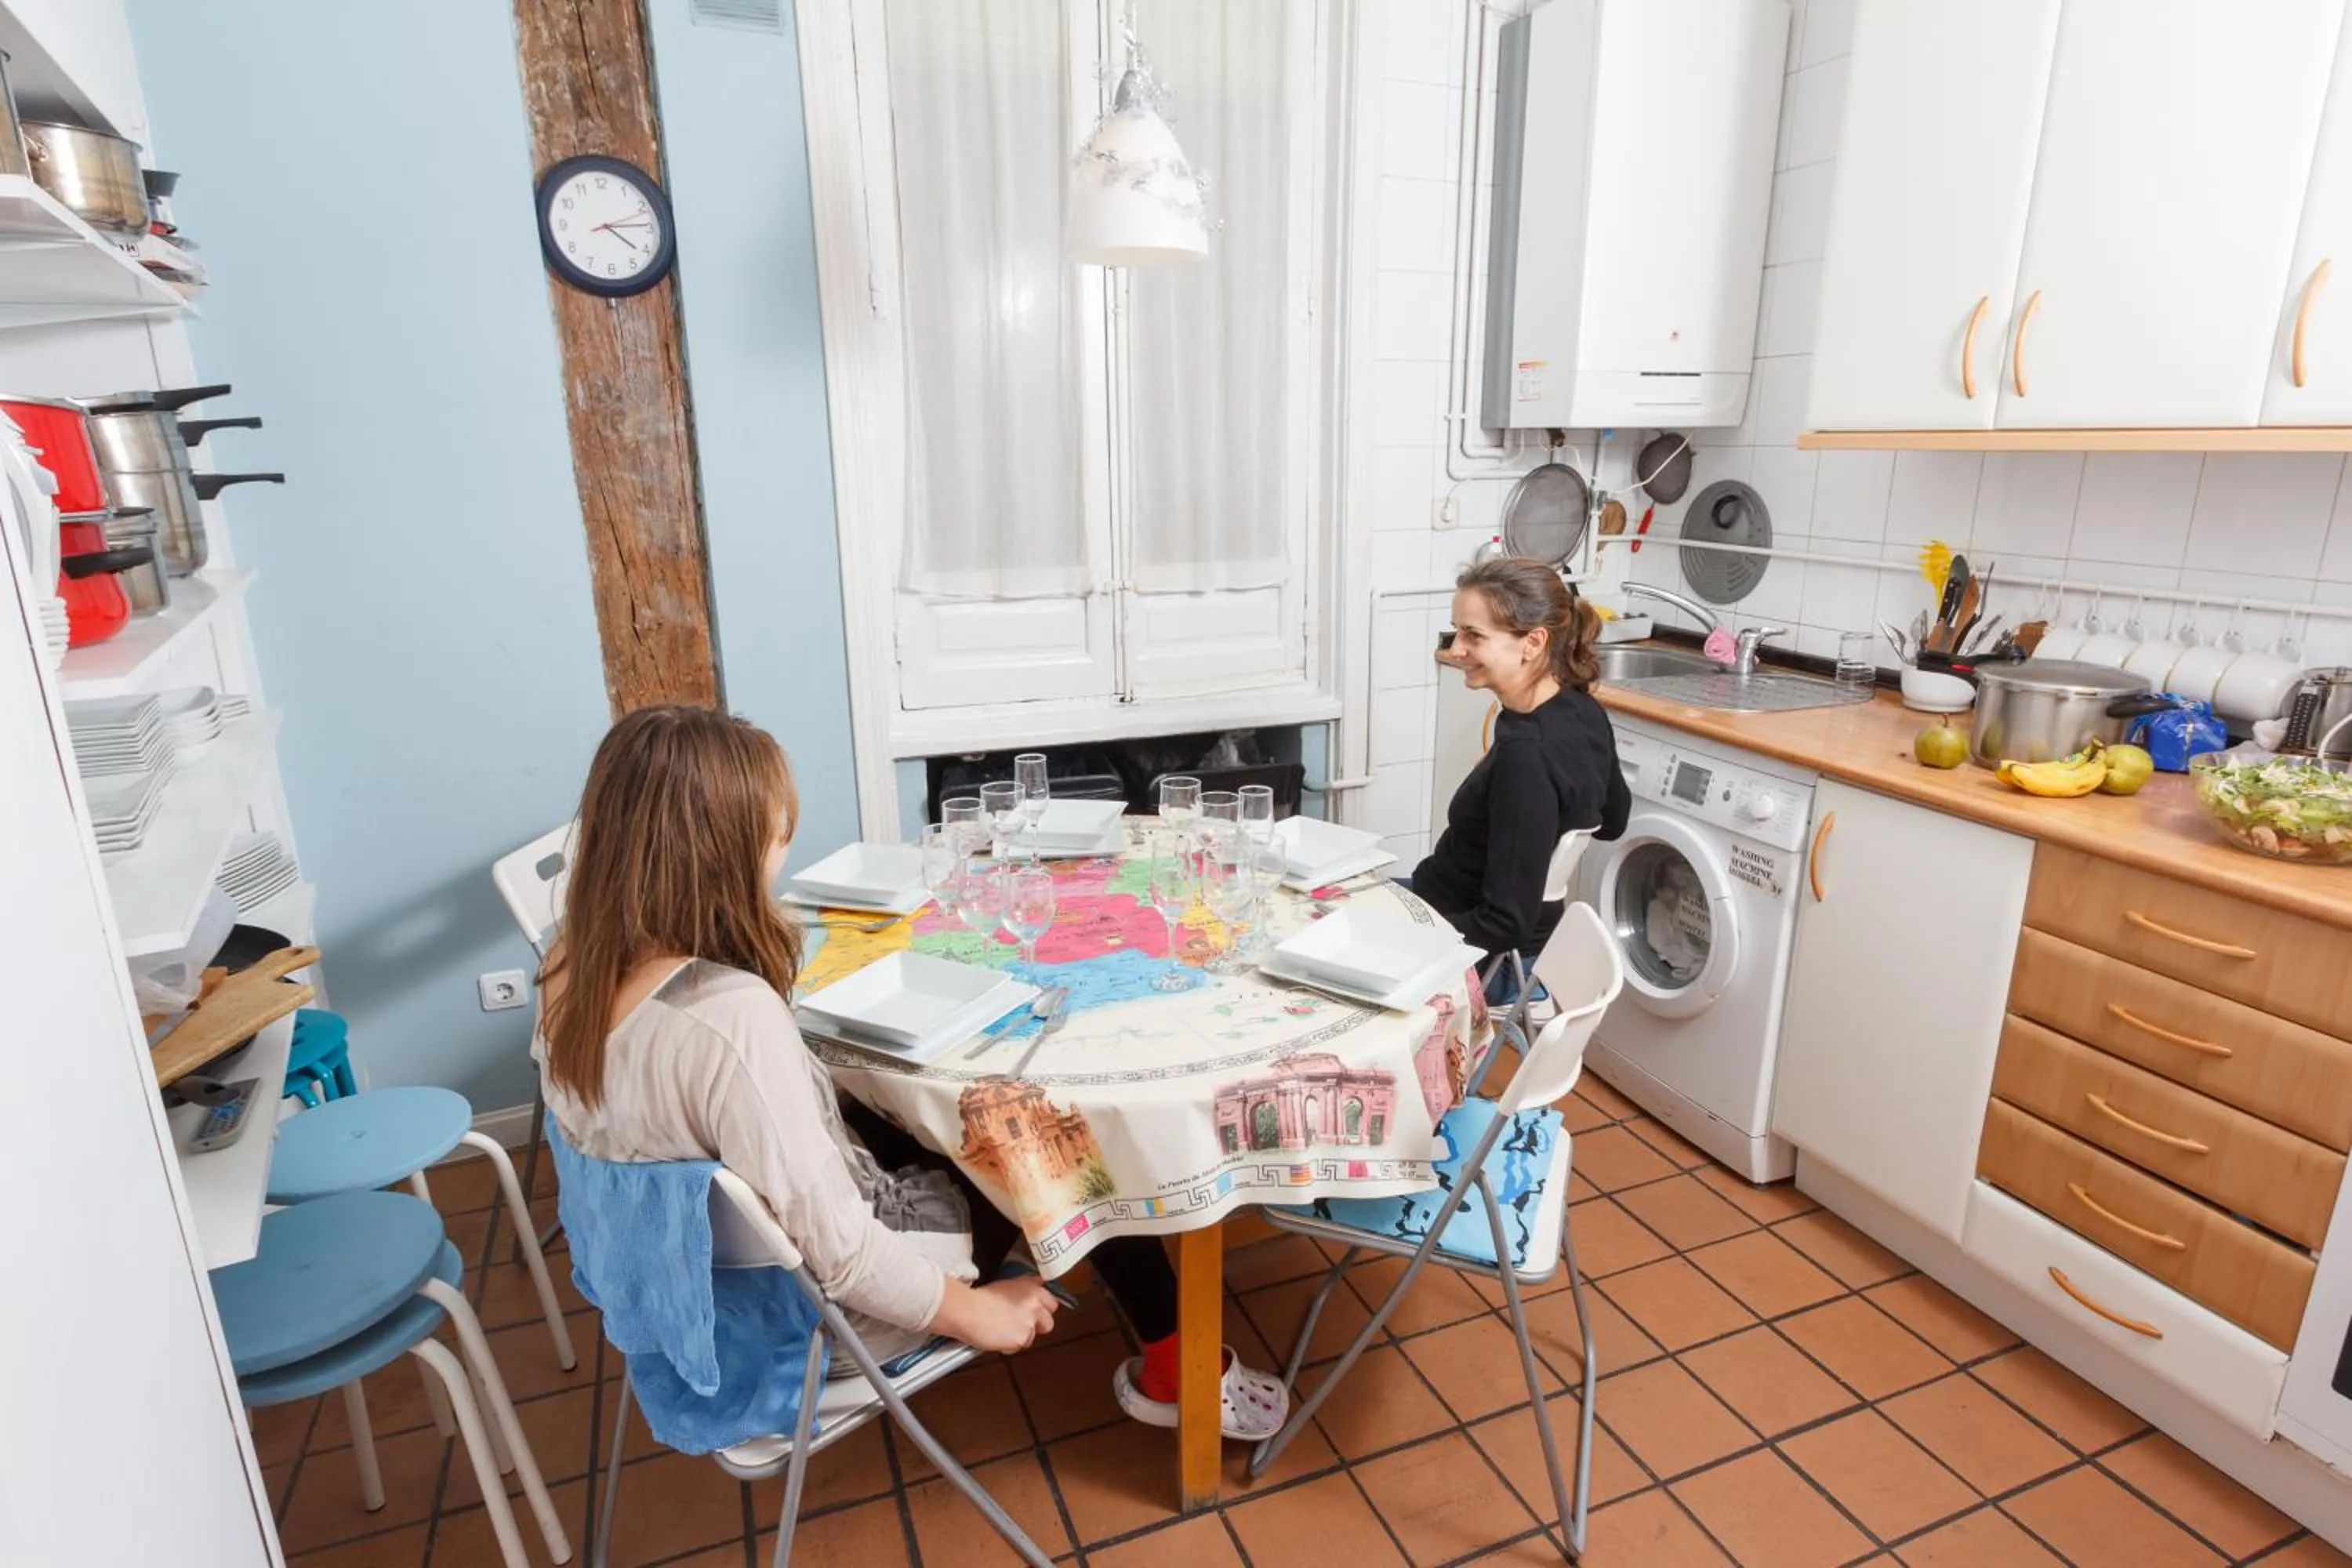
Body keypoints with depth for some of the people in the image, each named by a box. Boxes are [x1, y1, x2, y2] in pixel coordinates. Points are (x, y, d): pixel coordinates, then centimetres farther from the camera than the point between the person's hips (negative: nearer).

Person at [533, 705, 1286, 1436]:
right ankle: (1173, 1370, 26)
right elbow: (837, 1253, -31)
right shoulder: (732, 1016, -37)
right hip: (817, 1313, -8)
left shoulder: (570, 975, -11)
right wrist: (975, 1311, -16)